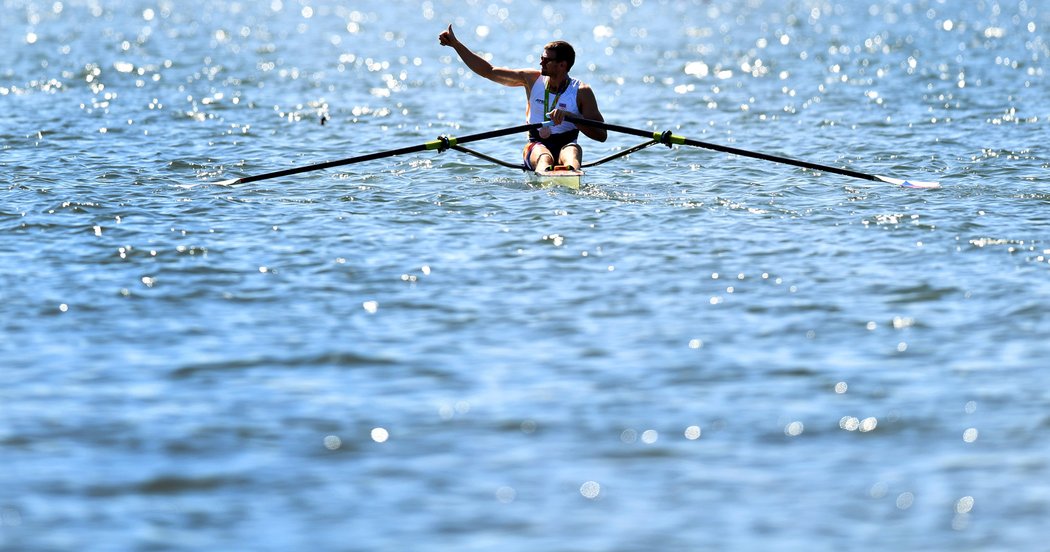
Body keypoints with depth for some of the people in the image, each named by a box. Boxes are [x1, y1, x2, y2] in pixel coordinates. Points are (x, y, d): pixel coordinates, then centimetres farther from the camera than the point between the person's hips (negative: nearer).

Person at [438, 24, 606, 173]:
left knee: (573, 150, -36)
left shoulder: (581, 92, -4)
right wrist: (455, 44, 11)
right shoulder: (533, 79, 5)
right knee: (544, 155, -34)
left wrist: (569, 117, -25)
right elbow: (489, 71, 12)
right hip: (536, 146, 1)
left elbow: (602, 135, -11)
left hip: (564, 146, -1)